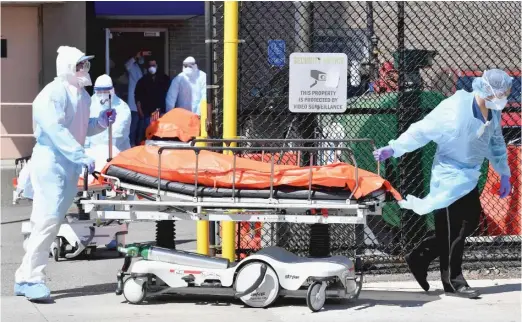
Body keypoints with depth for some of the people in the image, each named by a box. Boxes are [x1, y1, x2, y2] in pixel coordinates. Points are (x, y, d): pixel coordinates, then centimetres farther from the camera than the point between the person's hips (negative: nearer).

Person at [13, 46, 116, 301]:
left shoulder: (82, 95, 15)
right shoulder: (52, 94, -15)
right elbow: (56, 130, -25)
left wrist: (100, 123, 5)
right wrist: (81, 156, -31)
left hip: (70, 164, 9)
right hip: (50, 161, -9)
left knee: (52, 220, 8)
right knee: (48, 218, -16)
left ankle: (27, 277, 14)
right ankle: (29, 277, -14)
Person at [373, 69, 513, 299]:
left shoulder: (493, 112, 0)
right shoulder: (455, 110, -24)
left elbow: (496, 143, 15)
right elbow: (422, 130, -20)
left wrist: (504, 174, 16)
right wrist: (394, 149, -23)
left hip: (469, 176, 8)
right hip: (449, 175, -8)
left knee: (470, 222, 13)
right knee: (452, 231, -2)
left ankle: (420, 258, 26)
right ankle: (453, 282, 11)